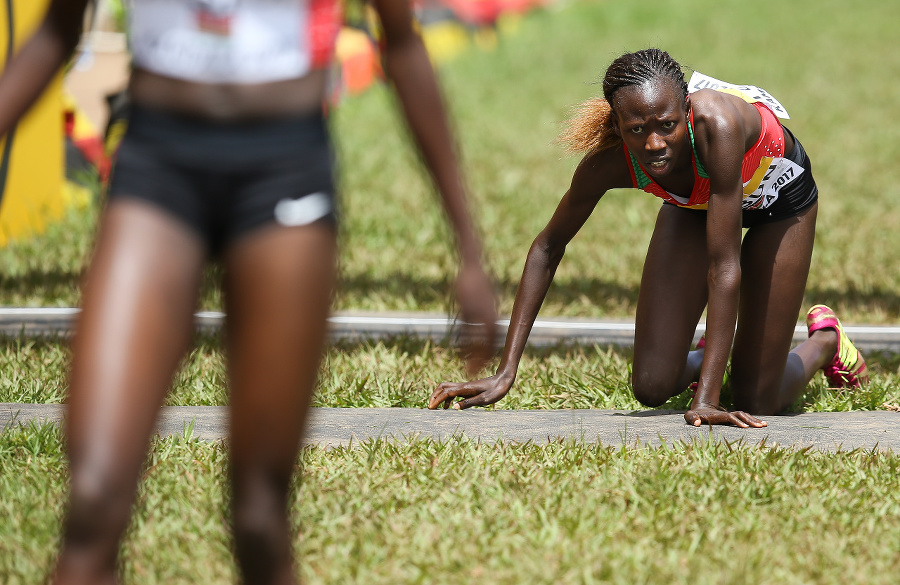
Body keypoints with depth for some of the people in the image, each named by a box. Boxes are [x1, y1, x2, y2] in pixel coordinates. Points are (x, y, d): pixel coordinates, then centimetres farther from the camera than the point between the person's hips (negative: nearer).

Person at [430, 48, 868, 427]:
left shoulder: (716, 124, -46)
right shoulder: (607, 163, -33)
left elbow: (724, 267, -43)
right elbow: (548, 248, -16)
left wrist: (706, 400, -46)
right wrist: (505, 373, -19)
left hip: (776, 194, -3)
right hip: (695, 201, 3)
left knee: (757, 401, -1)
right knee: (652, 387, -7)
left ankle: (825, 340, 31)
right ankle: (707, 359, 28)